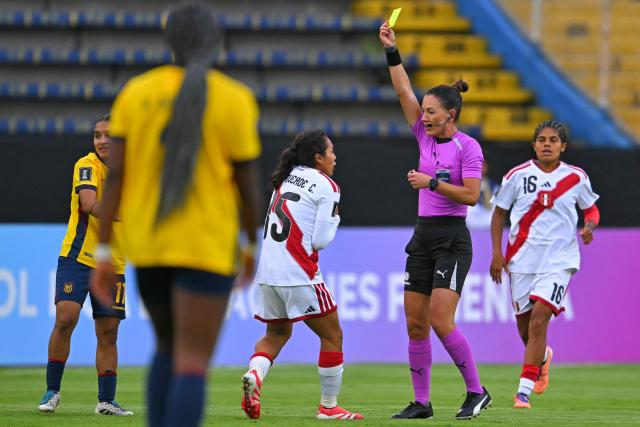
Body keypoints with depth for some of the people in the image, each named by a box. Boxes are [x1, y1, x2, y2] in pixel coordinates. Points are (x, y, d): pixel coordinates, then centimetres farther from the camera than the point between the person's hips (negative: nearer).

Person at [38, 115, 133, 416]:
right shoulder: (87, 165, -9)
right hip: (77, 256, -5)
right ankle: (52, 390, -5)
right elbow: (90, 203, -27)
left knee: (108, 332, 4)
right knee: (65, 317, -18)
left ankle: (106, 401, 12)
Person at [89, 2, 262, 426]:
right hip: (207, 247, -4)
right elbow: (248, 184, -3)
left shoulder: (136, 93, 0)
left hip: (146, 247, 4)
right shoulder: (234, 100, -7)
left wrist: (104, 253, 0)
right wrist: (252, 245, 13)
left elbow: (114, 174, -3)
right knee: (192, 364, -7)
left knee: (168, 349, 23)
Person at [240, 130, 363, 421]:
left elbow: (271, 225, 16)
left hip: (267, 273, 7)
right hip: (299, 275, -7)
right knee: (332, 336, 6)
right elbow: (322, 240, -9)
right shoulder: (326, 187, -5)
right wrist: (335, 219, 9)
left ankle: (254, 373, -5)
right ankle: (328, 406, 7)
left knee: (277, 333, 24)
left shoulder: (285, 179, 16)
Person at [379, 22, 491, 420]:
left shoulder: (467, 146, -8)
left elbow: (471, 194, -15)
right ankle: (421, 402, 7)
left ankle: (477, 391, -3)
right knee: (415, 324, 3)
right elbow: (404, 91, 10)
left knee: (440, 321, -15)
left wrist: (432, 182, -15)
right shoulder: (426, 138, 10)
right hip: (422, 237, 7)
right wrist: (391, 50, 5)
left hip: (452, 239, -7)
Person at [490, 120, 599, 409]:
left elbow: (591, 209, 16)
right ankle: (542, 358, 45)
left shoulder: (576, 178, 1)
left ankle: (524, 391, -17)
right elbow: (499, 213, 9)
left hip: (559, 260, -2)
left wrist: (589, 226, -7)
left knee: (538, 320, -18)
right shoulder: (517, 176, 1)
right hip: (522, 259, 2)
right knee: (524, 327, 9)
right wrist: (497, 252, 1)